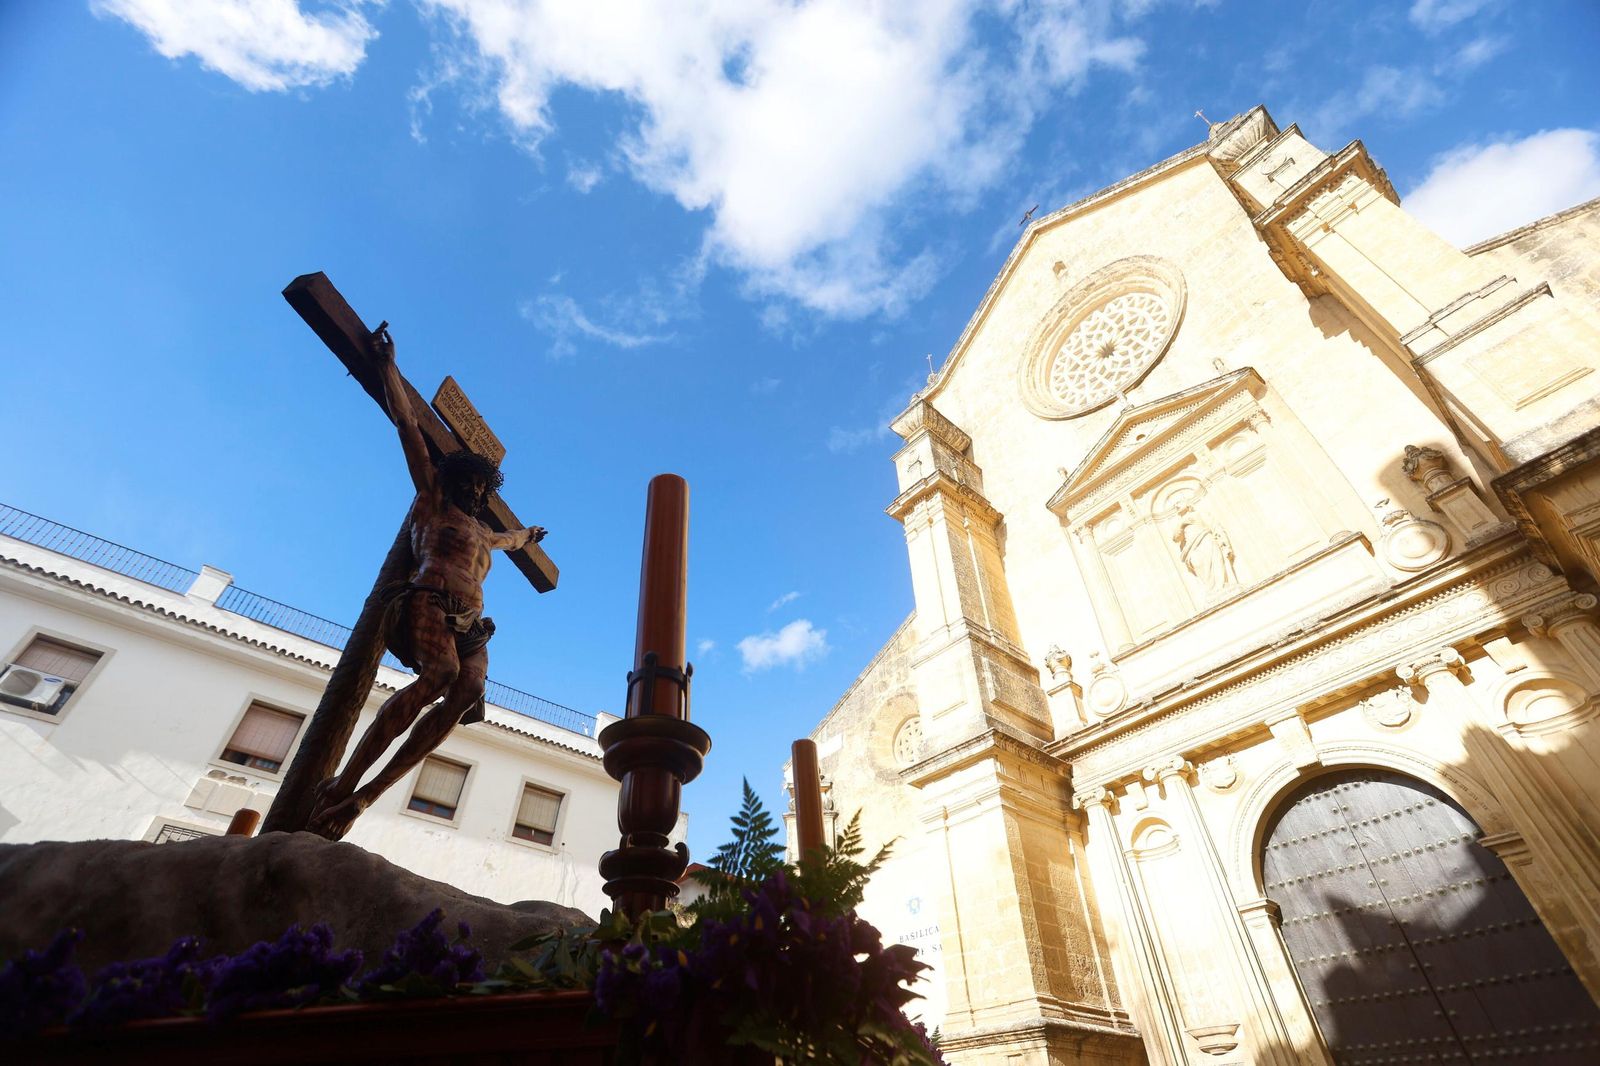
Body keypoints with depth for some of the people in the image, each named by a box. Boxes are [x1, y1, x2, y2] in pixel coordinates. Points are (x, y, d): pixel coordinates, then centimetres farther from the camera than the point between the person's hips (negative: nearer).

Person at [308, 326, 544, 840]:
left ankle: (364, 796, -31)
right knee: (442, 673, -35)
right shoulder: (432, 500, 20)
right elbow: (407, 424, 19)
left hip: (469, 624, 6)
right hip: (428, 601, -5)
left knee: (468, 690, -26)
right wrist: (387, 365, 20)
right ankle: (341, 784, -34)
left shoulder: (484, 535, 35)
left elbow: (509, 540, 61)